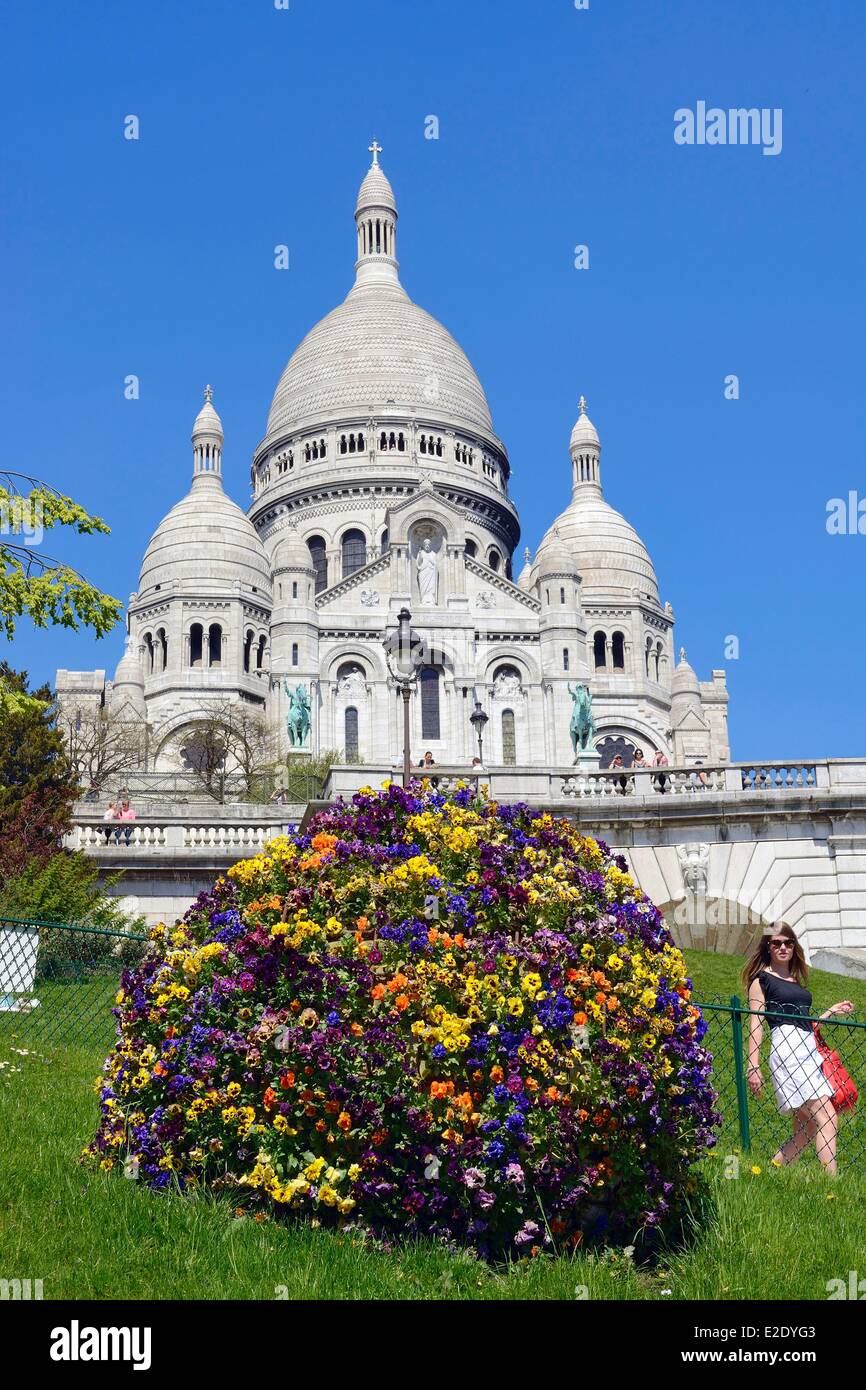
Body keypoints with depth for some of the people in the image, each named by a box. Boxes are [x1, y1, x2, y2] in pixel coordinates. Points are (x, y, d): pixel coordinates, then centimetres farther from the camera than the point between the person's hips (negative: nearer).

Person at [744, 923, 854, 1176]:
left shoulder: (797, 981, 24)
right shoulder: (762, 979, 4)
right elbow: (756, 1025, -3)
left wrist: (831, 1011, 23)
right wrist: (753, 1067, -10)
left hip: (809, 1050, 7)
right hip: (786, 1048, -7)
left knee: (804, 1133, 3)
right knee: (826, 1117, -17)